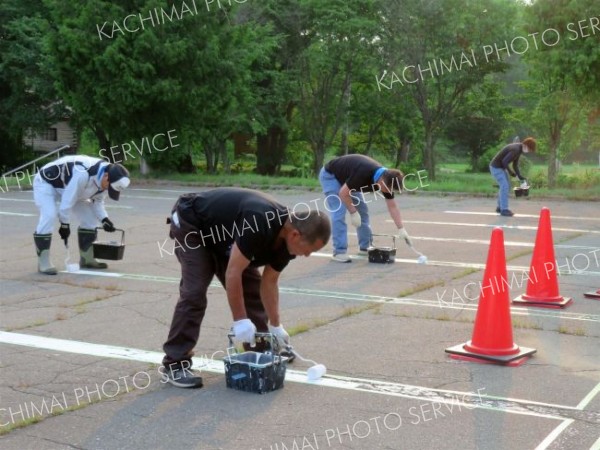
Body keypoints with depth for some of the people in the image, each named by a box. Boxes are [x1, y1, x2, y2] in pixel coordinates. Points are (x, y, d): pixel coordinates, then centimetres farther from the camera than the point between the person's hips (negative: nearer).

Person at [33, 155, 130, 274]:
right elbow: (67, 201, -33)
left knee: (90, 216, 1)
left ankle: (86, 258, 13)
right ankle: (43, 262, -21)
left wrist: (104, 219, -13)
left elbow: (97, 200, 2)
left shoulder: (104, 179, -13)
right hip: (46, 182, -8)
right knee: (49, 215, -29)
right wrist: (65, 225, -23)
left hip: (67, 186, 8)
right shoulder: (83, 174, -41)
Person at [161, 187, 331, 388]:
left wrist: (275, 326, -1)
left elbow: (269, 282, 0)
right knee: (194, 292, -18)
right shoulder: (259, 223, -38)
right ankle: (174, 364, -9)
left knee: (252, 288, 4)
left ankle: (260, 354, 16)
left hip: (222, 234, 8)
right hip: (190, 224, -8)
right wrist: (240, 321, -28)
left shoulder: (285, 238, -12)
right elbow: (233, 273, -34)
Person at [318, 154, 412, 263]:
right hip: (330, 175, -8)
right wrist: (353, 213, -22)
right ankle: (339, 252, -12)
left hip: (346, 178, 8)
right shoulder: (363, 173, -39)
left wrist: (401, 229, -11)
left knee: (363, 210, 7)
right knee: (339, 213, -17)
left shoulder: (386, 178, -15)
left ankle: (365, 247, 16)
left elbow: (392, 206, -7)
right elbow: (343, 193, -30)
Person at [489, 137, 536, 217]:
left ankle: (500, 207, 23)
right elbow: (504, 161, -27)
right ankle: (504, 210, -7)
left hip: (501, 167, 10)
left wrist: (521, 177, 6)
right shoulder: (515, 149, -25)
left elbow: (515, 165, 12)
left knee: (507, 186, 14)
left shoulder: (519, 149, 7)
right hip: (496, 167, -10)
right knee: (504, 186, -11)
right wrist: (510, 172, -15)